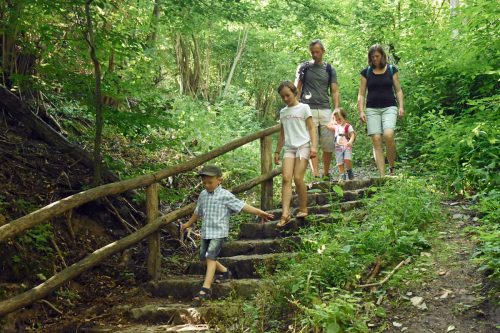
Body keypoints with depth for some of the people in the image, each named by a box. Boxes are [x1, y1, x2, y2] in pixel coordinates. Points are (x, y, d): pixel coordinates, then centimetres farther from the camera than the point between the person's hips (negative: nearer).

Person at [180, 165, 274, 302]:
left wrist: (259, 212, -21)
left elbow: (242, 206, -14)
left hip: (219, 232, -7)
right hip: (206, 232, 7)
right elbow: (198, 212, 25)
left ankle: (206, 288, -12)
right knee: (203, 258, 13)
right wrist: (189, 223, 38)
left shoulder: (225, 196, -11)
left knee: (210, 257, -14)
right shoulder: (203, 195, 8)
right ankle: (224, 272, 34)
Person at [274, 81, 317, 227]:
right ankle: (285, 214, -20)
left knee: (298, 178, -13)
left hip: (303, 145, -4)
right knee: (286, 178, -13)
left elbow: (311, 128, 0)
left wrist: (313, 146, -11)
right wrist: (277, 151, 20)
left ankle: (303, 209, 5)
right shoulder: (283, 112, 17)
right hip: (289, 148, 4)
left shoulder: (303, 108, 3)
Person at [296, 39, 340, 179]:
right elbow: (297, 89, 9)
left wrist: (337, 109, -2)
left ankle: (326, 174, 13)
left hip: (325, 109, 2)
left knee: (329, 144, -1)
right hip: (308, 109, -2)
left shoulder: (329, 69, 14)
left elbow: (335, 91, 10)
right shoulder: (304, 67, 9)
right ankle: (316, 174, -5)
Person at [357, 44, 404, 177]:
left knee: (388, 135, -24)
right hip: (372, 109, 1)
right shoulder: (366, 72, 10)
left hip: (389, 107, -1)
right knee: (376, 140, -9)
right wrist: (361, 111, -1)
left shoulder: (391, 70, 9)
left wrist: (401, 106, -1)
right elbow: (361, 94, 10)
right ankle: (382, 175, -9)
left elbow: (398, 90, 12)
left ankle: (392, 168, -6)